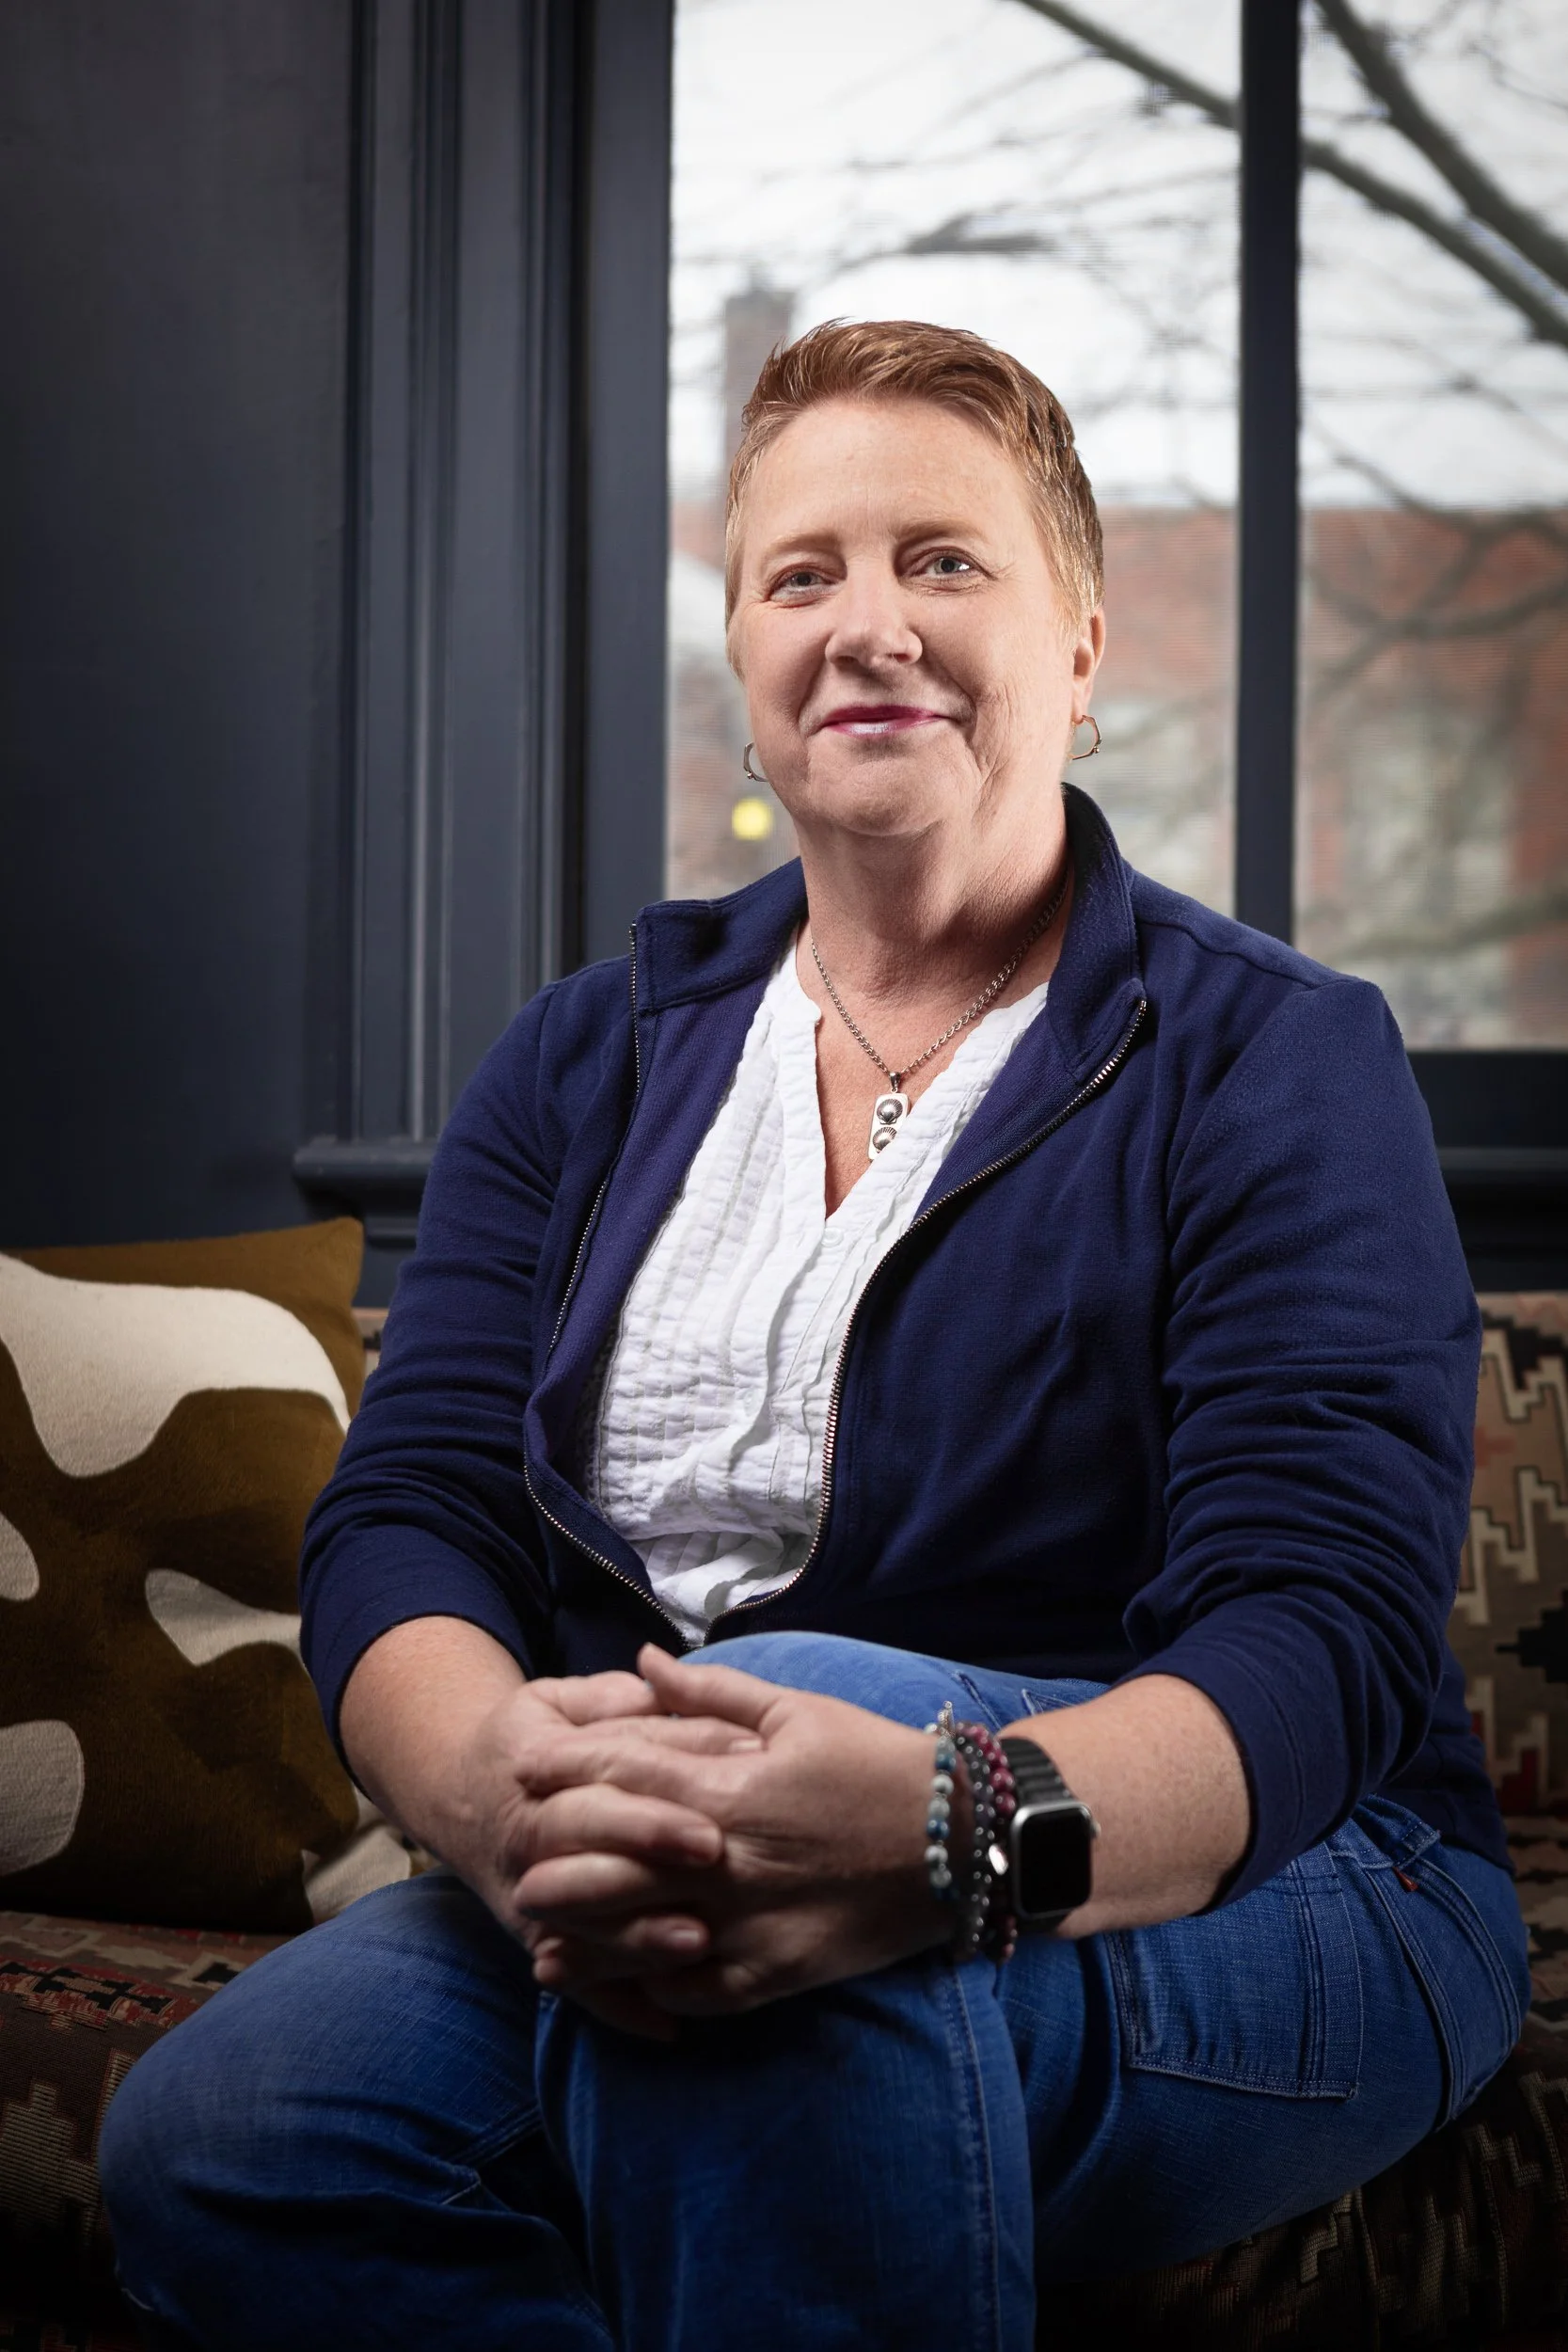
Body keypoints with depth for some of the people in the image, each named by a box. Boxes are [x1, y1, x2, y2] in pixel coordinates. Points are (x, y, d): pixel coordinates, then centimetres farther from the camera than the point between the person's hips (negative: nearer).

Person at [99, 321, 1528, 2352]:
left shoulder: (1277, 1063, -1)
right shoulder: (590, 1063, 13)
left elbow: (1315, 1634, -14)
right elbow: (405, 1518, 2)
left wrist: (961, 1827, -37)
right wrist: (490, 1778, -25)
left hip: (1239, 1899, -3)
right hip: (640, 1895, 4)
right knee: (212, 2147, -24)